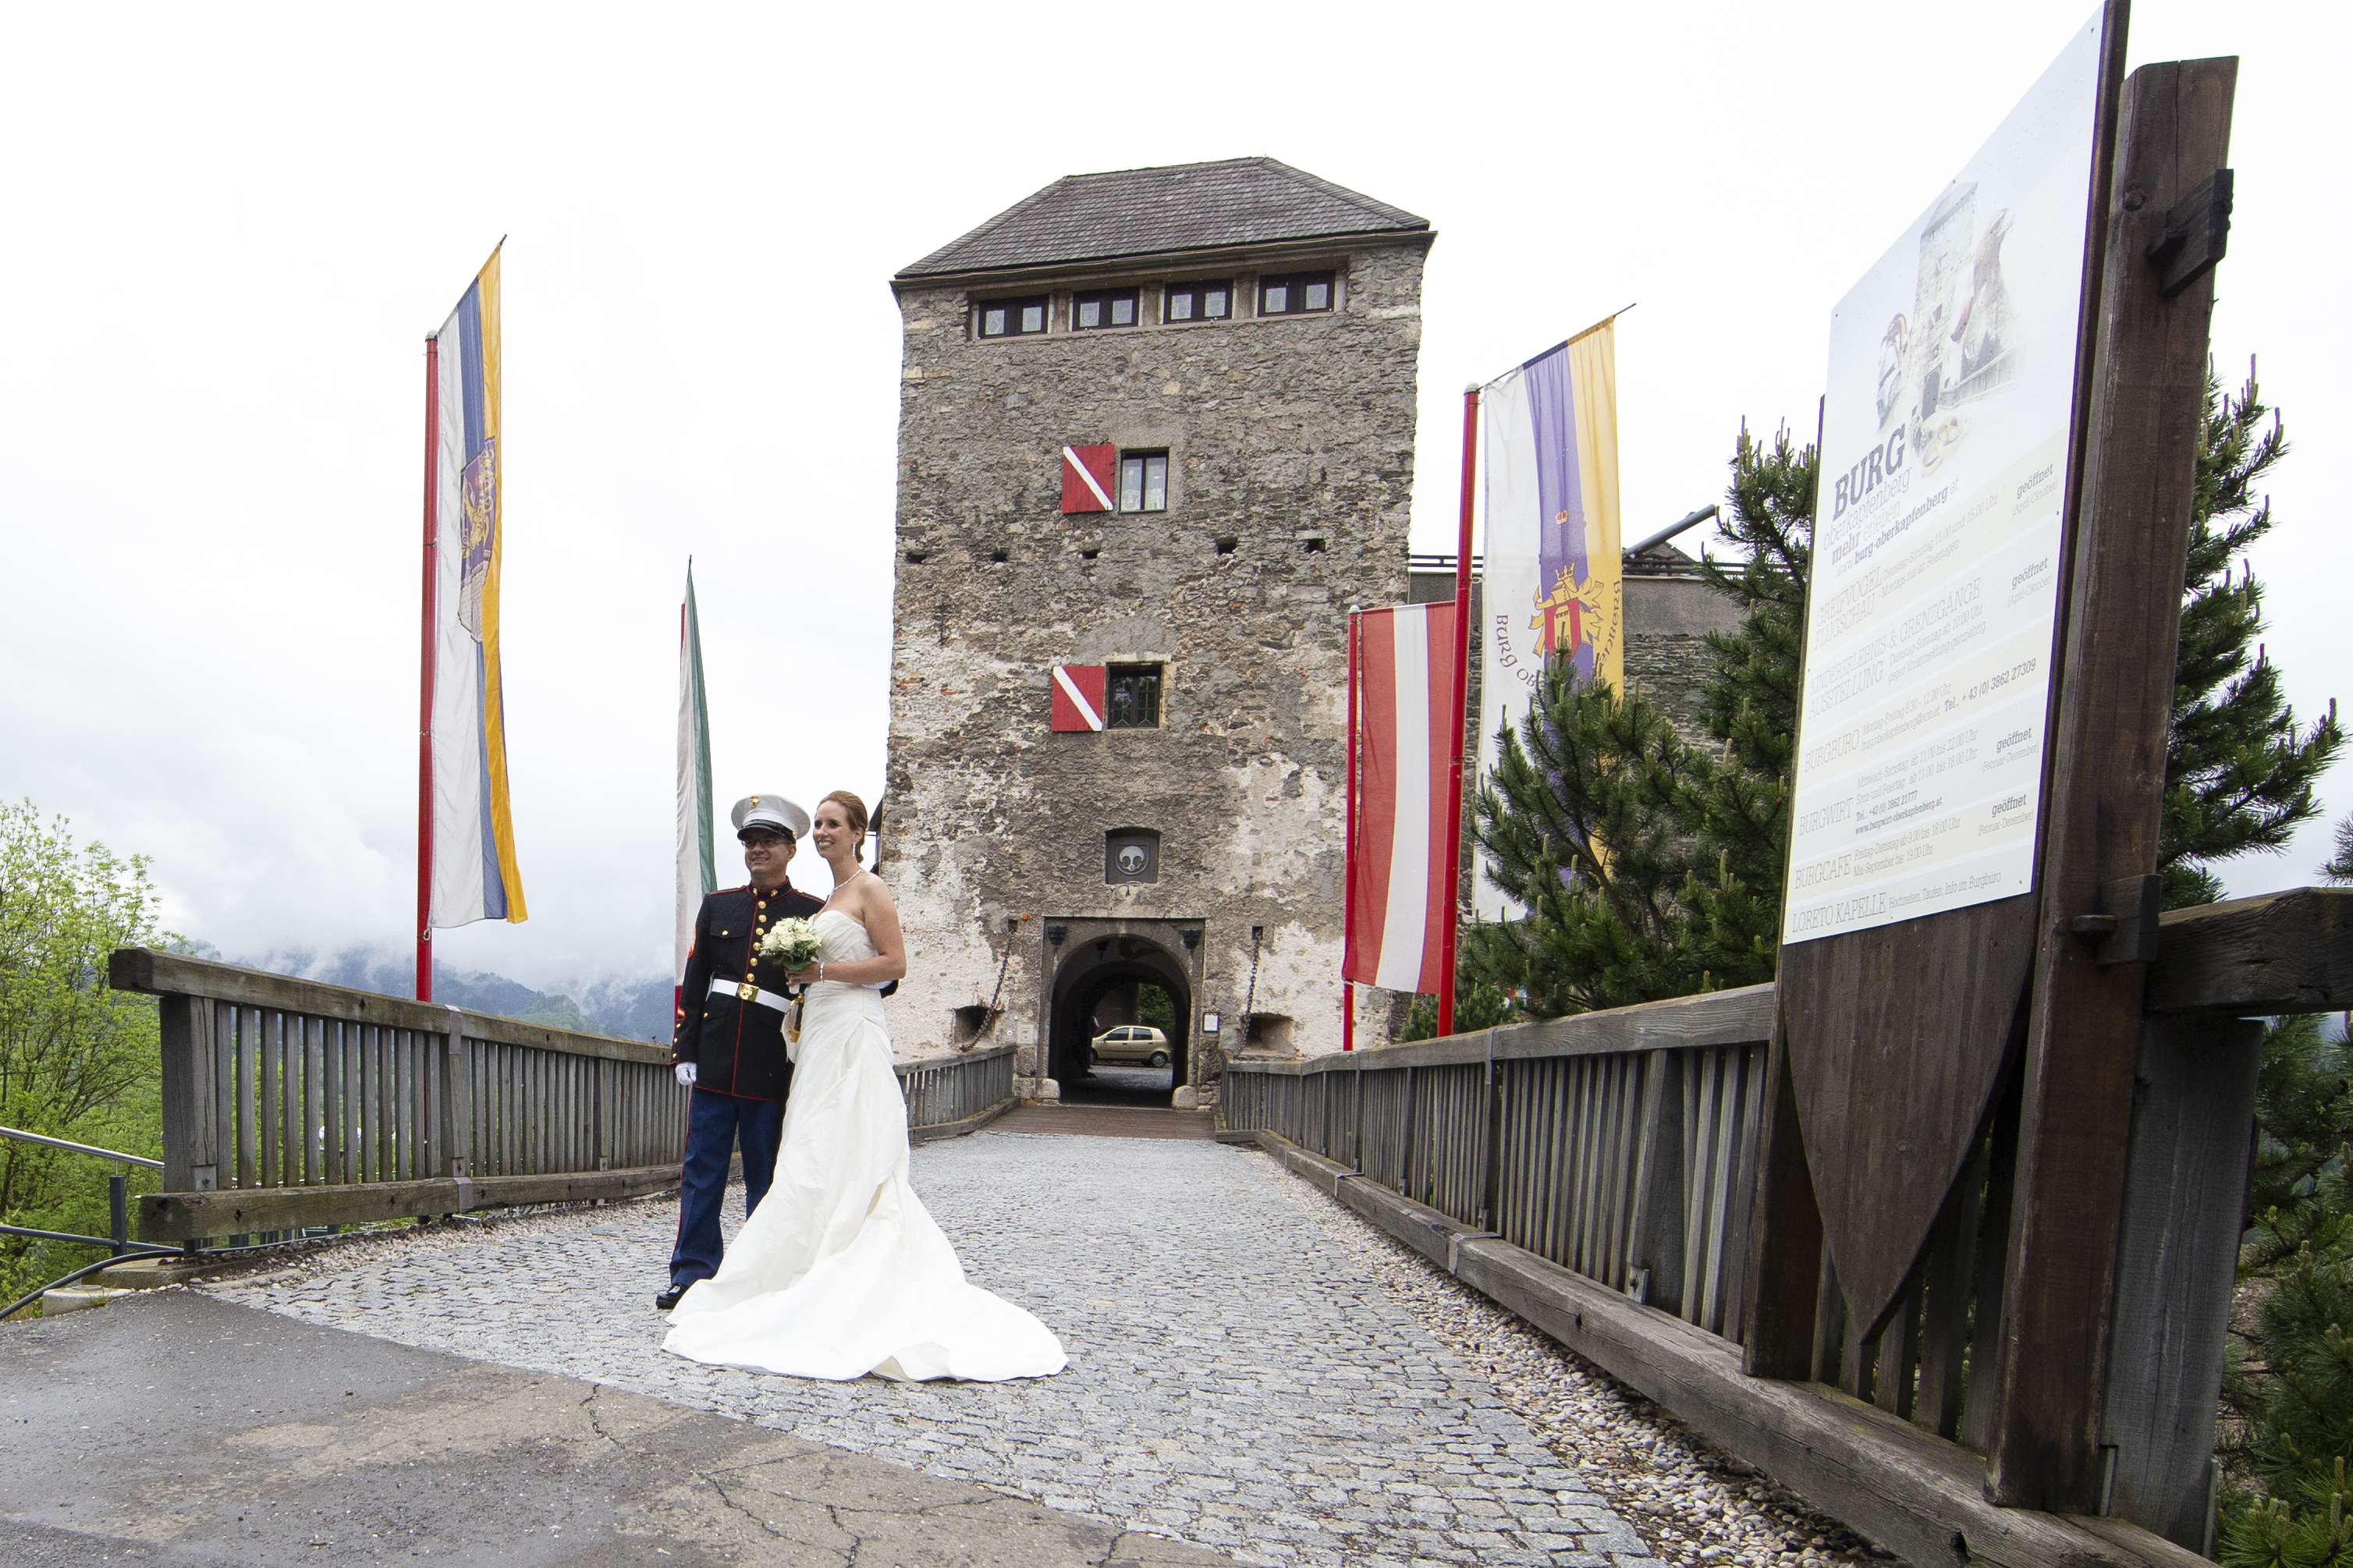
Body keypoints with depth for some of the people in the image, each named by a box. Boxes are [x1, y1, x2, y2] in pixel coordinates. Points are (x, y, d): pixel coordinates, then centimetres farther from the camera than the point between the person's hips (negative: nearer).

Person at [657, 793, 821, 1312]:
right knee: (702, 1168, 6)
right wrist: (685, 1050, 4)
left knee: (765, 1174, 7)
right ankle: (692, 1274, 16)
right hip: (716, 1053, 3)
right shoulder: (717, 905, 11)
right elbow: (694, 982, 11)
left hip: (774, 1060, -3)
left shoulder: (812, 912, 1)